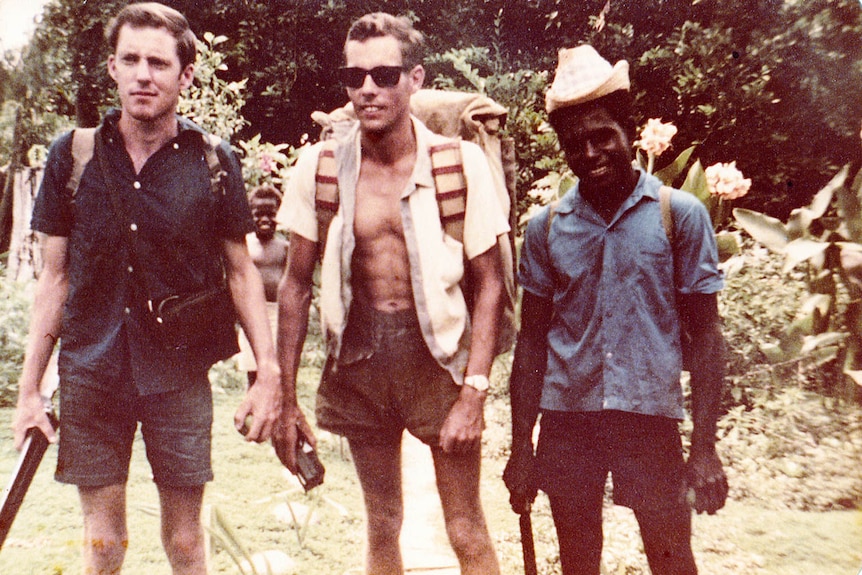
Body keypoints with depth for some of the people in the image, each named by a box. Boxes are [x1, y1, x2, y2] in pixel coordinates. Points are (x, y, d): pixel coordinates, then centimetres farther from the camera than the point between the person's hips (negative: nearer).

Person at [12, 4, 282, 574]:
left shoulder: (214, 162, -2)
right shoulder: (72, 155, 1)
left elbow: (242, 271, 4)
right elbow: (56, 276, 5)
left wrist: (269, 371, -5)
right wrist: (29, 389, 4)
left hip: (180, 375, -1)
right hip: (90, 373, 1)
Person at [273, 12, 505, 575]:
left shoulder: (460, 163, -10)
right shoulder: (321, 168, -3)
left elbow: (489, 283, -6)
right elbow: (297, 285, 3)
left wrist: (473, 393, -13)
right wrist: (288, 399, 2)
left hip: (437, 350, -2)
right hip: (358, 353, 2)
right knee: (382, 526, 17)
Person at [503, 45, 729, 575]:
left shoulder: (681, 215, -2)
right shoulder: (547, 227, 4)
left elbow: (705, 336, -1)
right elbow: (532, 340, 7)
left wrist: (705, 447, -7)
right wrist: (521, 446, 5)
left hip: (650, 415, -2)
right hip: (565, 419, 2)